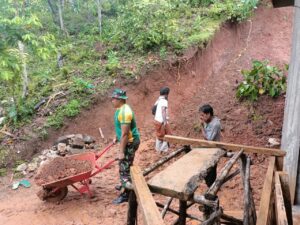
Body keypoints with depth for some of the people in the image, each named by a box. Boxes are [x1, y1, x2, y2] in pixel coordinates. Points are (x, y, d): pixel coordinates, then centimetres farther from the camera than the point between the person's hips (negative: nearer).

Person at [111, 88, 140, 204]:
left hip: (130, 142, -10)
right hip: (126, 141, 10)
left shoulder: (124, 112, -27)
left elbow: (125, 134, -28)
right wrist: (116, 138, 31)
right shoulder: (120, 109, 6)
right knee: (124, 165, 24)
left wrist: (121, 151, -25)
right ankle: (125, 185, 42)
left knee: (124, 168, -4)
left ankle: (126, 194, 7)